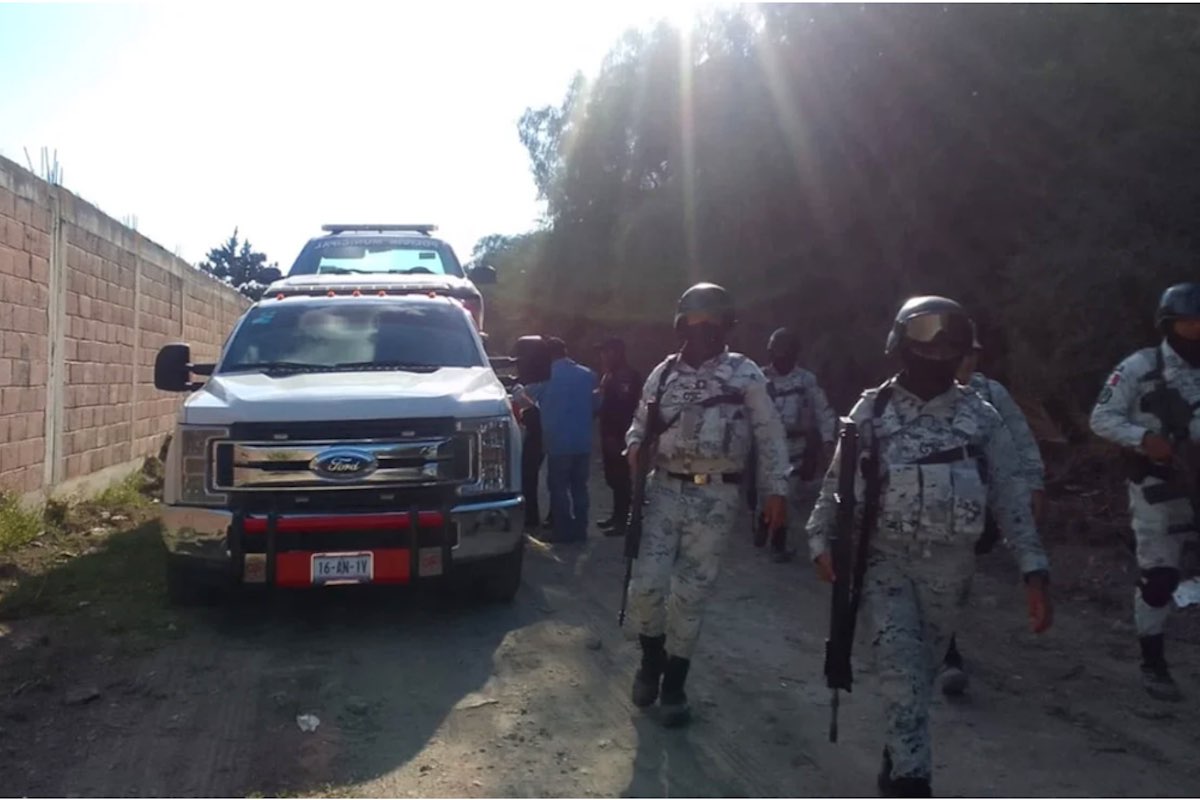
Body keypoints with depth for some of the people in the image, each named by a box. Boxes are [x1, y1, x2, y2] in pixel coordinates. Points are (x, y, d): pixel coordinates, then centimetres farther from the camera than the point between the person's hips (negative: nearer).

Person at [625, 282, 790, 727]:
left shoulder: (745, 373, -1)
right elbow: (641, 423, 15)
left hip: (715, 497, -2)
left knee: (690, 594, 3)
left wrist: (775, 490, -6)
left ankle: (674, 685, 21)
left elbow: (769, 435, 0)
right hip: (665, 490, 2)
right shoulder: (664, 372, 7)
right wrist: (635, 447, -7)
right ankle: (651, 660, 25)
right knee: (647, 585, -5)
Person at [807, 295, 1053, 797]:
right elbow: (837, 483, 3)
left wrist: (1035, 571, -6)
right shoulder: (872, 411, -3)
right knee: (901, 668, -12)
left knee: (922, 669, 13)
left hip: (950, 565, 2)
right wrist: (820, 541, -6)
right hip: (887, 559, -1)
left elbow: (1009, 496, -1)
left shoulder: (980, 416, -1)